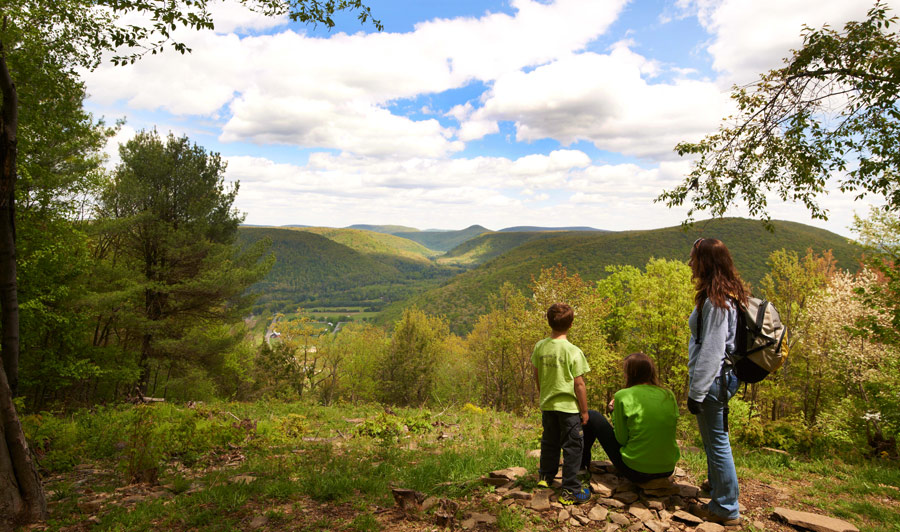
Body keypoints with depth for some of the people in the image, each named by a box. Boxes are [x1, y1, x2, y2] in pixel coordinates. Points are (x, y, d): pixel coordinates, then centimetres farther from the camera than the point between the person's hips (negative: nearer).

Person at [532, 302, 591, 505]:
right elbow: (579, 384, -14)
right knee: (572, 447, 6)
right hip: (569, 406, -5)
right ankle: (570, 490, 11)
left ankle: (545, 477, 39)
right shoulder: (573, 352, -18)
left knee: (549, 441, 22)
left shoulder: (539, 347, -4)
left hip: (547, 405, 5)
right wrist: (584, 411, -3)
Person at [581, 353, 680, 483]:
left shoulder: (623, 396, -13)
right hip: (667, 470, 5)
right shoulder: (669, 395, 1)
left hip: (635, 471, -5)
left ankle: (582, 463, 33)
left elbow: (621, 439, -10)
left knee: (591, 416, 11)